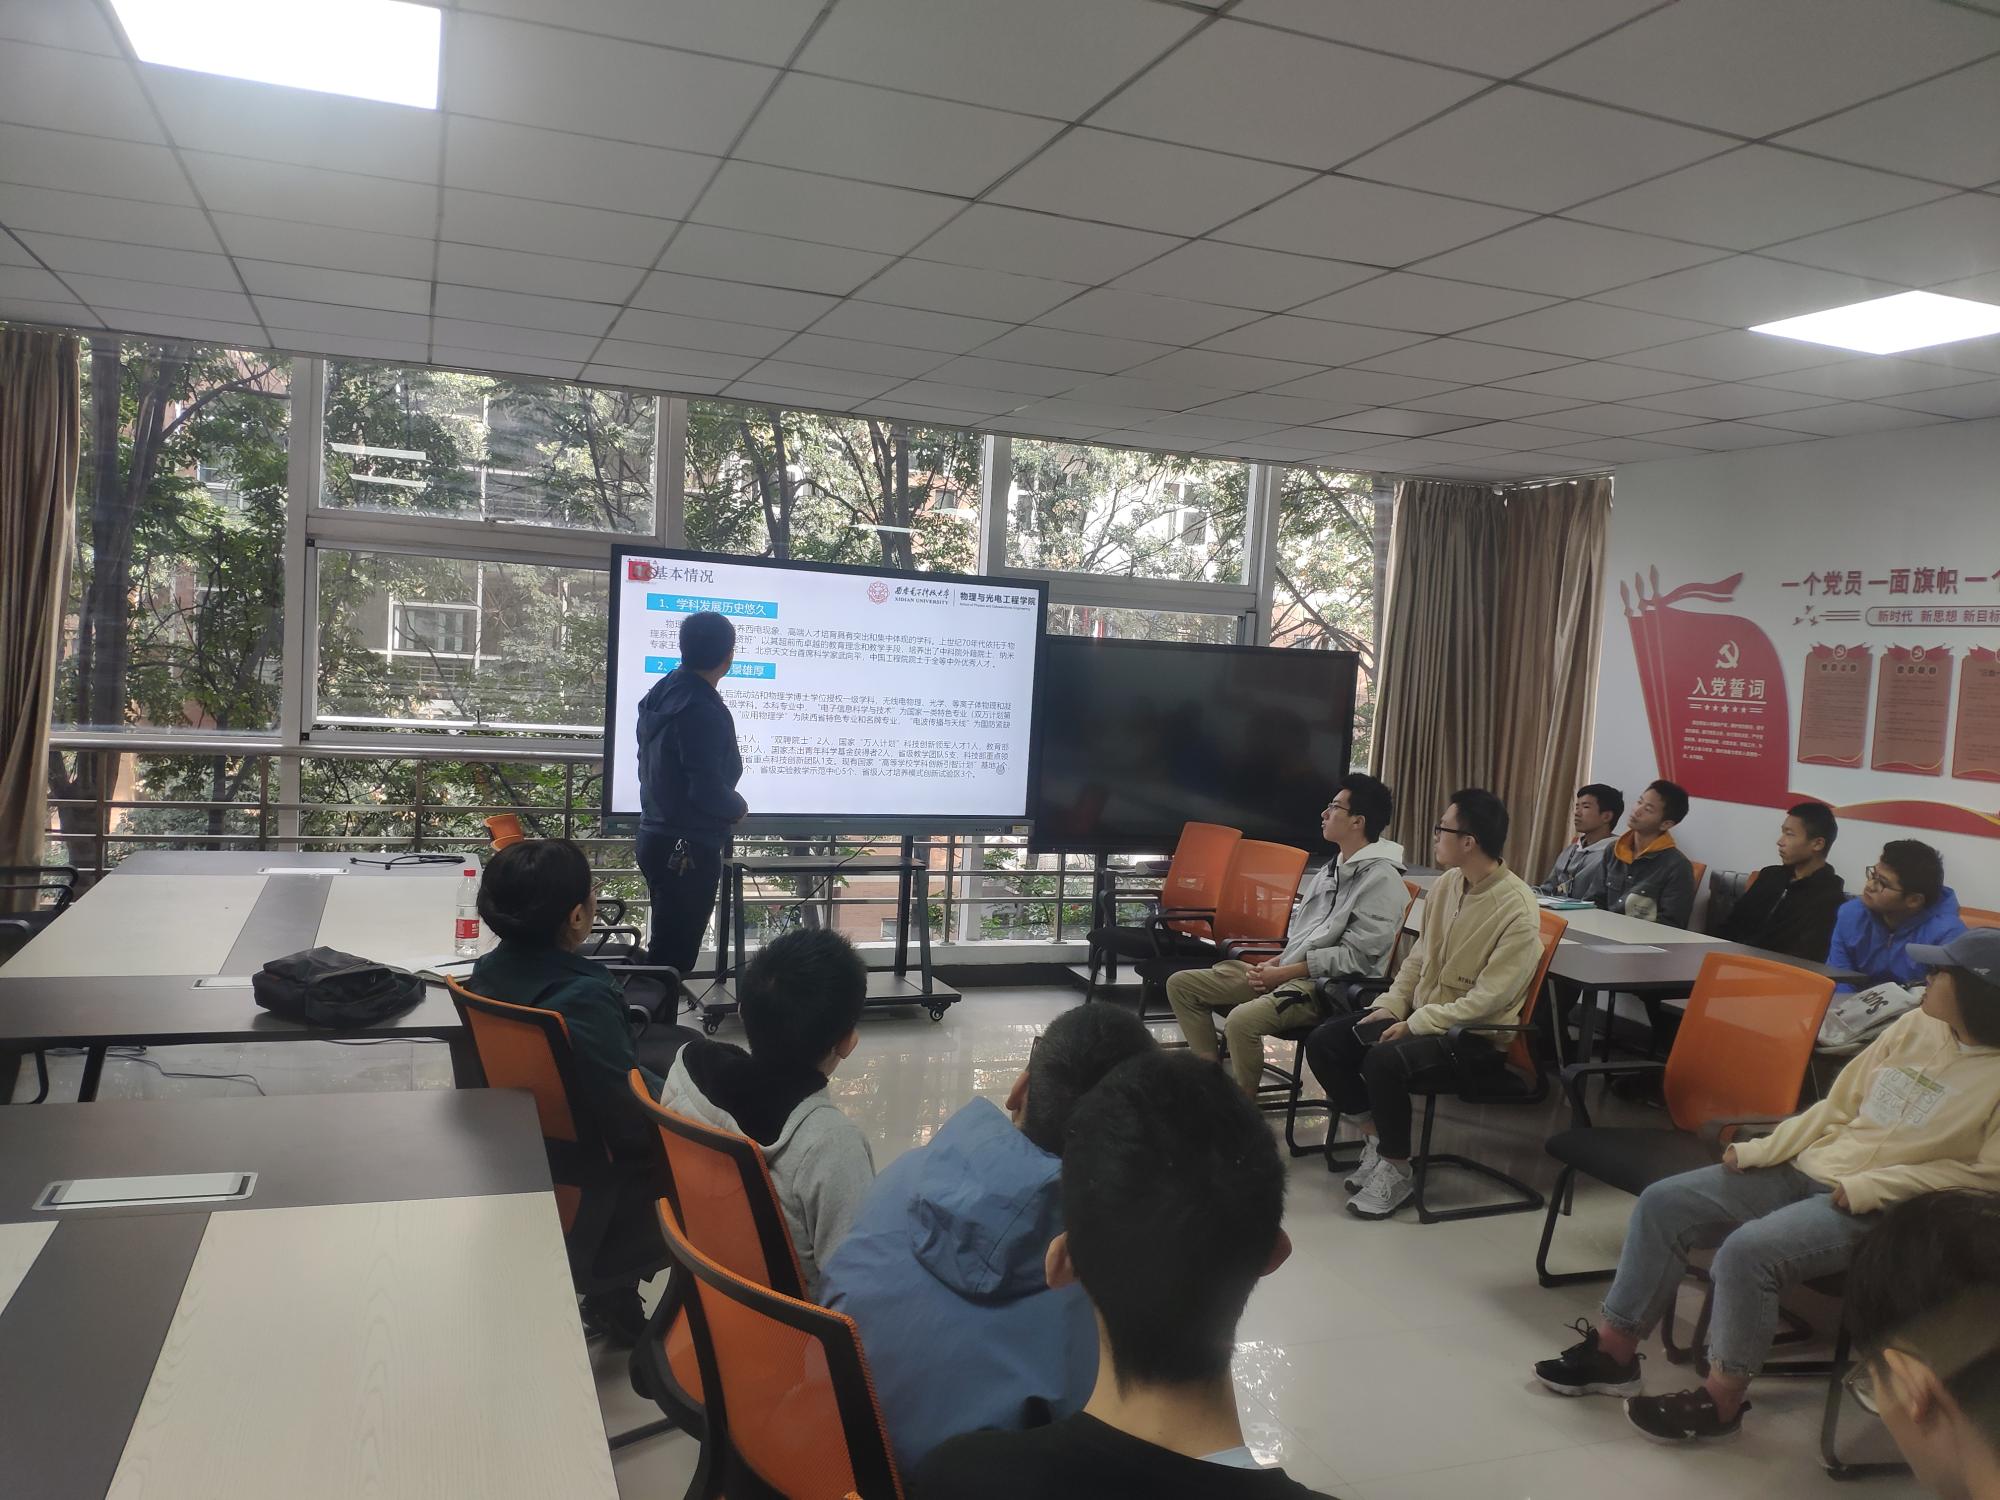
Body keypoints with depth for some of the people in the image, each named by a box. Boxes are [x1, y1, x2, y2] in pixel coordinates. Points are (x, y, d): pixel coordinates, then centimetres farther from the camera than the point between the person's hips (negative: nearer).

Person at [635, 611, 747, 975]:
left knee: (666, 944, 20)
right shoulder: (703, 711, -22)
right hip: (688, 849, -9)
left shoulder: (659, 694, 7)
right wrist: (738, 808, -4)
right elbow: (707, 790, -25)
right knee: (675, 957, 0)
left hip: (655, 837, 9)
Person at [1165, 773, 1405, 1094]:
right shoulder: (1333, 868, 19)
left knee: (1242, 1020, -36)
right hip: (1286, 972, 10)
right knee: (1181, 985, 3)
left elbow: (1356, 956, -17)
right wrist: (1274, 963, 2)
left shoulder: (1381, 878, -11)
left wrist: (1284, 973, -15)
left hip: (1328, 986, -10)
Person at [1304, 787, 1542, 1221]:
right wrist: (1391, 1006, 0)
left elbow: (1489, 999, -23)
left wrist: (1414, 1024, -22)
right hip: (1422, 1015, 8)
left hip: (1477, 1035, -8)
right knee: (1323, 1042, -7)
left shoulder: (1518, 910, -21)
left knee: (1385, 1061, -33)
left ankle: (1397, 1169, -11)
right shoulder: (1448, 883, 3)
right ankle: (1375, 1139, 7)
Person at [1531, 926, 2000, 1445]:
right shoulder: (1915, 1025, 8)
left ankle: (1722, 1398, -9)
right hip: (1807, 1169, 7)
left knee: (1747, 1249, -30)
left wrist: (1873, 1186, -19)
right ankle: (1614, 1349, 5)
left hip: (1873, 1207, -7)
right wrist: (1761, 1149, 4)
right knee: (1663, 1203, -5)